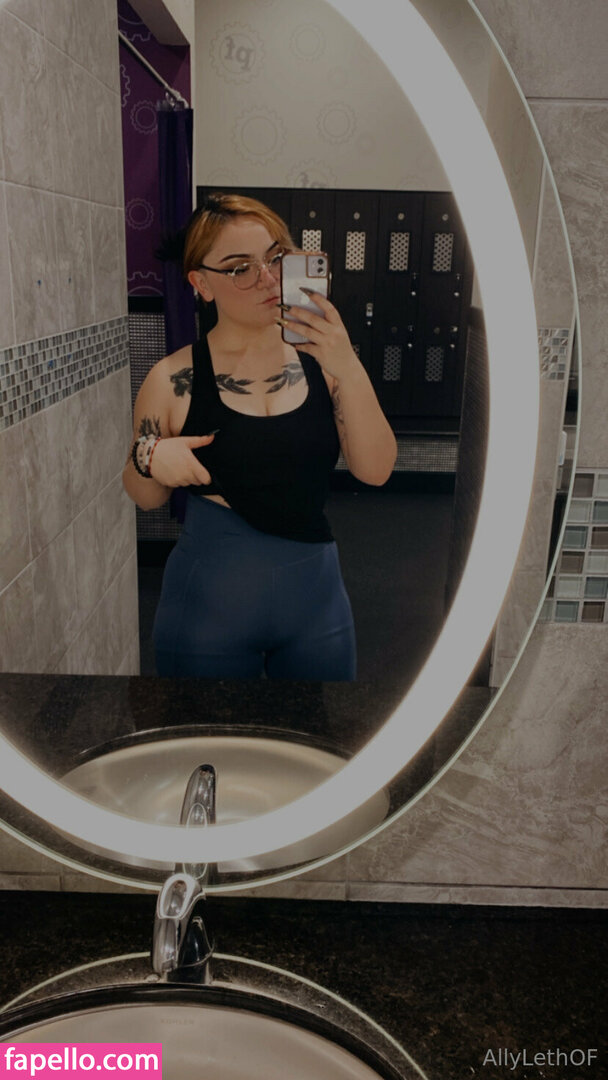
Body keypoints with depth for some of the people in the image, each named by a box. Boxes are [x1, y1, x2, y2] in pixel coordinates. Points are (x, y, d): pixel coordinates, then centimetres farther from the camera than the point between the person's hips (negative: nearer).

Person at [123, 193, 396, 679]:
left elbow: (376, 470, -11)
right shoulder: (174, 379, -7)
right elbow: (145, 498, 4)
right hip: (210, 601, -1)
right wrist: (149, 458, -18)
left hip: (316, 592, 2)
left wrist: (349, 370, -22)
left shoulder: (320, 358, -3)